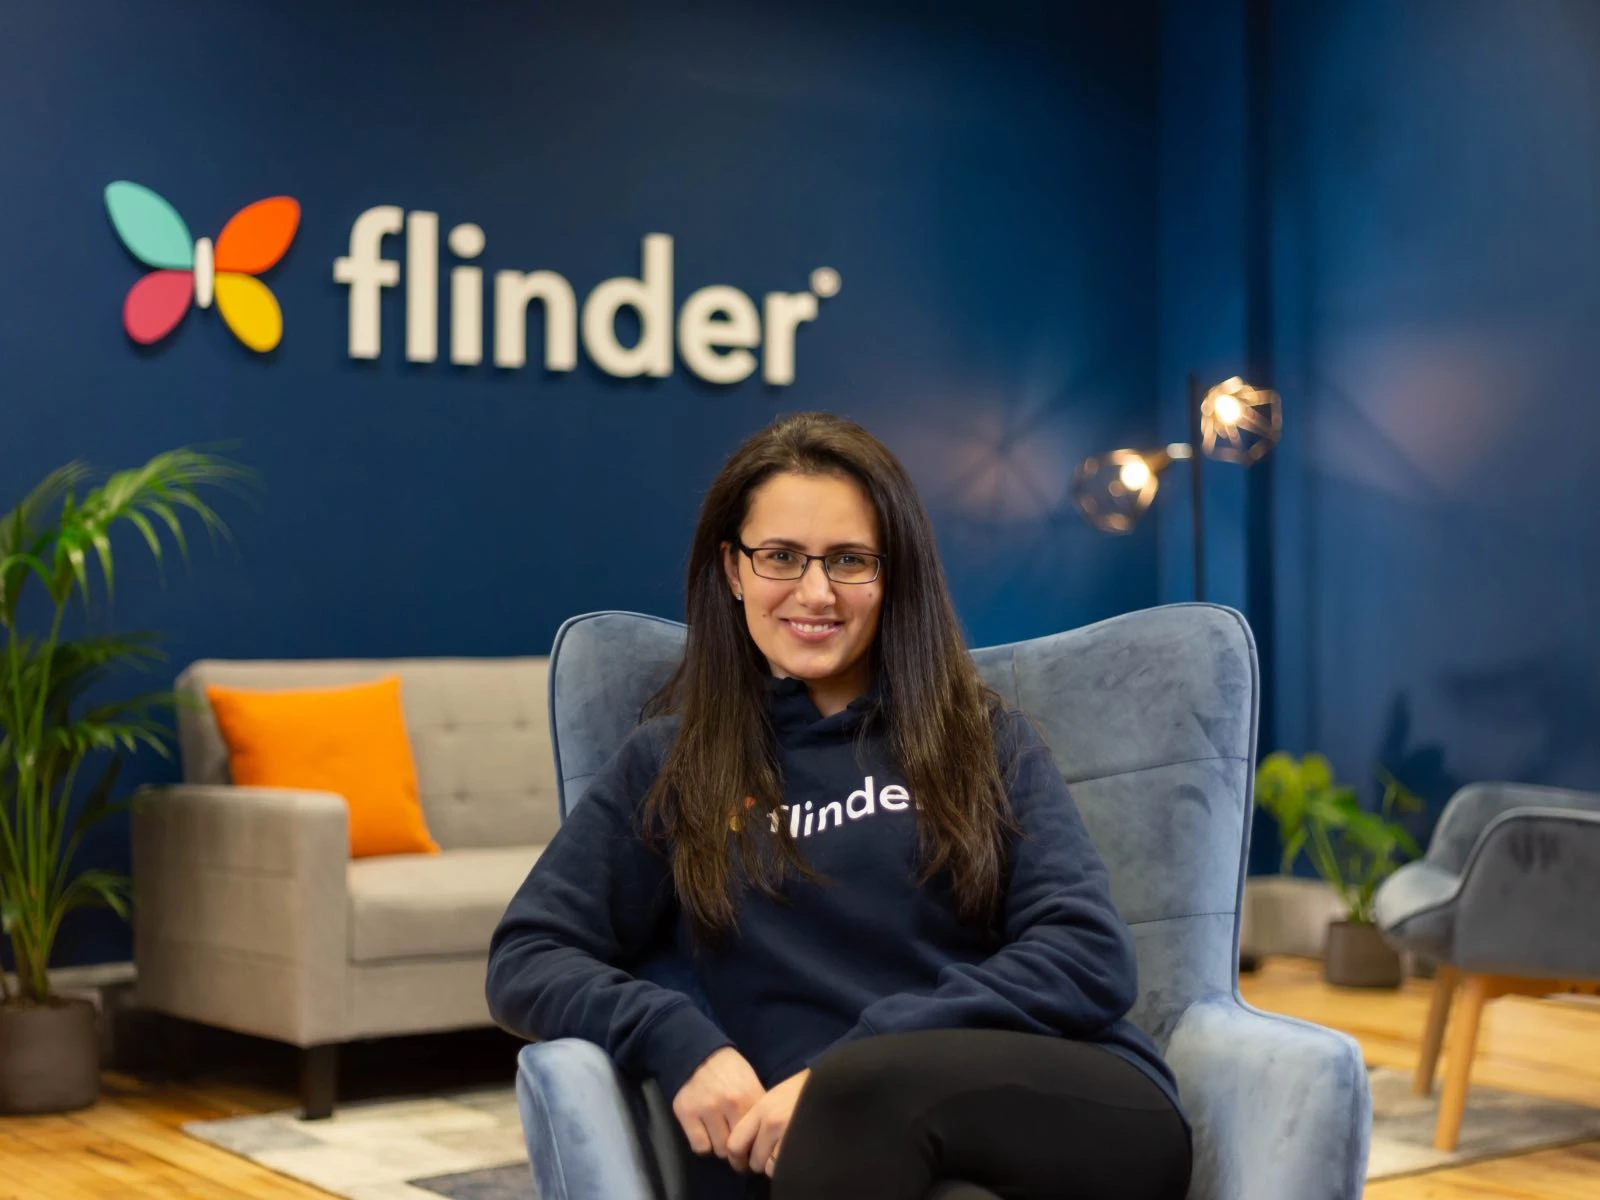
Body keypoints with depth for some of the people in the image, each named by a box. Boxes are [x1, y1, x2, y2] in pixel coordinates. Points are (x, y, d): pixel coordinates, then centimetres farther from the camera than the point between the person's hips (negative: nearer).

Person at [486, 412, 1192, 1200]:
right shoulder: (672, 760, 17)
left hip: (1076, 1115, 0)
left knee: (864, 1100, -35)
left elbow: (1093, 956, 2)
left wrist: (857, 1063, -12)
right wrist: (679, 1043, -11)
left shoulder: (983, 739, 15)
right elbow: (525, 959, 11)